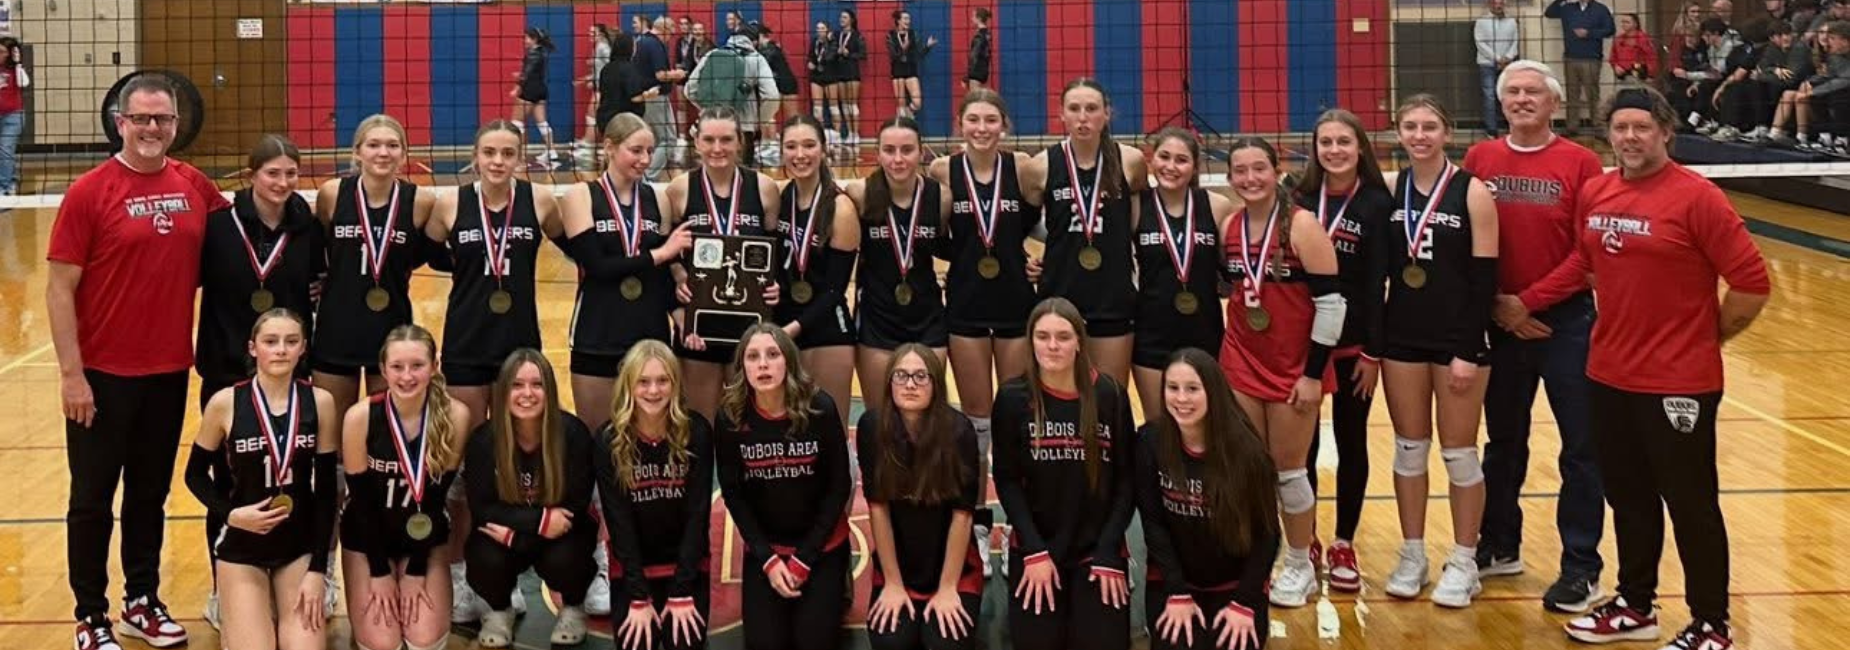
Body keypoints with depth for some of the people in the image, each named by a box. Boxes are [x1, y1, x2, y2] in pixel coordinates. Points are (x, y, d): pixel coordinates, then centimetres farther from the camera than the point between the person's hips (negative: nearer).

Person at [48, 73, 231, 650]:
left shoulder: (195, 186, 2)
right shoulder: (89, 193, -11)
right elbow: (60, 289, -10)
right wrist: (71, 373, -13)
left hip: (170, 370, 4)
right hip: (104, 373, -4)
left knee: (151, 493, 16)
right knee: (93, 499, 7)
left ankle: (142, 602, 29)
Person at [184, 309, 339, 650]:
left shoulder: (320, 403, -7)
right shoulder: (225, 403, -11)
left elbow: (326, 491, -3)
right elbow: (195, 474, 2)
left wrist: (317, 570, -7)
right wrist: (230, 514, -17)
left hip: (301, 546, 1)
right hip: (241, 548, -1)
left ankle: (283, 615, 21)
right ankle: (236, 618, 21)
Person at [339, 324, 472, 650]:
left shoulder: (455, 416, -19)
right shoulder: (360, 417, -22)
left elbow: (436, 496, -10)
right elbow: (361, 499, -12)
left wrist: (416, 571, -8)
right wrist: (379, 573, -10)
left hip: (426, 539, 1)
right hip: (367, 537, -1)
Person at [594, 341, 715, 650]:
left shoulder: (696, 432, -12)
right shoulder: (609, 439, -12)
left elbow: (698, 512, -11)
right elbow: (618, 520, -10)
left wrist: (681, 593, -15)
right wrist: (639, 598, -14)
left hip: (687, 564, 0)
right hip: (634, 568, 0)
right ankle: (646, 604, 17)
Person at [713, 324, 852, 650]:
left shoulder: (820, 408, -17)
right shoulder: (730, 418, -13)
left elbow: (839, 486, -10)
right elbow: (732, 493, -5)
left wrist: (804, 558, -12)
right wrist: (768, 559, -11)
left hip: (821, 544, -1)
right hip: (764, 547, 1)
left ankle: (831, 591, 21)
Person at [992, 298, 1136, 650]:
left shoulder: (1109, 394, -4)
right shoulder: (1013, 396, -5)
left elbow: (1126, 479, -1)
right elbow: (1007, 480, -3)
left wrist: (1108, 554, -7)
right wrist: (1035, 551, -10)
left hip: (1098, 548, 0)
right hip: (1035, 545, 0)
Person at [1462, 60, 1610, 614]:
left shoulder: (1580, 163, -5)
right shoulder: (1480, 159, 4)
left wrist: (1531, 301, -12)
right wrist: (1498, 304, -7)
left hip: (1564, 319, -3)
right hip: (1500, 322, 3)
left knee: (1581, 445, 0)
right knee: (1503, 439, 16)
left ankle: (1581, 565, 9)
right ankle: (1500, 547, 30)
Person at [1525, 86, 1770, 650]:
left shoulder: (1697, 197, -15)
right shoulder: (1595, 193, 5)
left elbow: (1752, 281, -14)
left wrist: (1708, 336, -5)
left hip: (1678, 382, -6)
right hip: (1608, 375, 6)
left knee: (1690, 505, 4)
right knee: (1628, 497, 18)